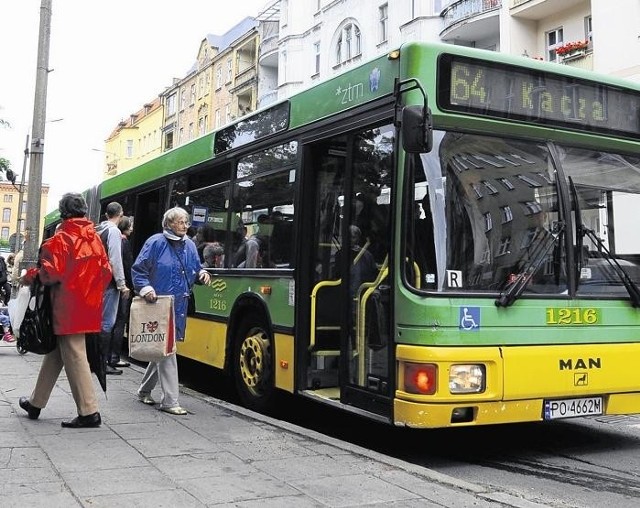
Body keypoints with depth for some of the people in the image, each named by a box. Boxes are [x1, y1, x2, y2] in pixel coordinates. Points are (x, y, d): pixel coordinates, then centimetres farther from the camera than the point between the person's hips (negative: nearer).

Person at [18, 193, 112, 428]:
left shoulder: (60, 240, -11)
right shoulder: (95, 238, 7)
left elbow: (50, 274, -16)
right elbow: (106, 273, 8)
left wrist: (29, 277, 1)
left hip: (68, 309, -7)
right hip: (88, 308, 7)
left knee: (74, 358, -2)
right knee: (55, 353, 18)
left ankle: (89, 412, 0)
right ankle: (36, 402, 29)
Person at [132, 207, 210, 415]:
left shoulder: (190, 245, 11)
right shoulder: (155, 242, -7)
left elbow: (195, 269, 20)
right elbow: (137, 270, -5)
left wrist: (202, 274, -2)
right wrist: (145, 288, -20)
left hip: (179, 306, 7)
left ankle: (144, 390, 32)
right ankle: (169, 401, -2)